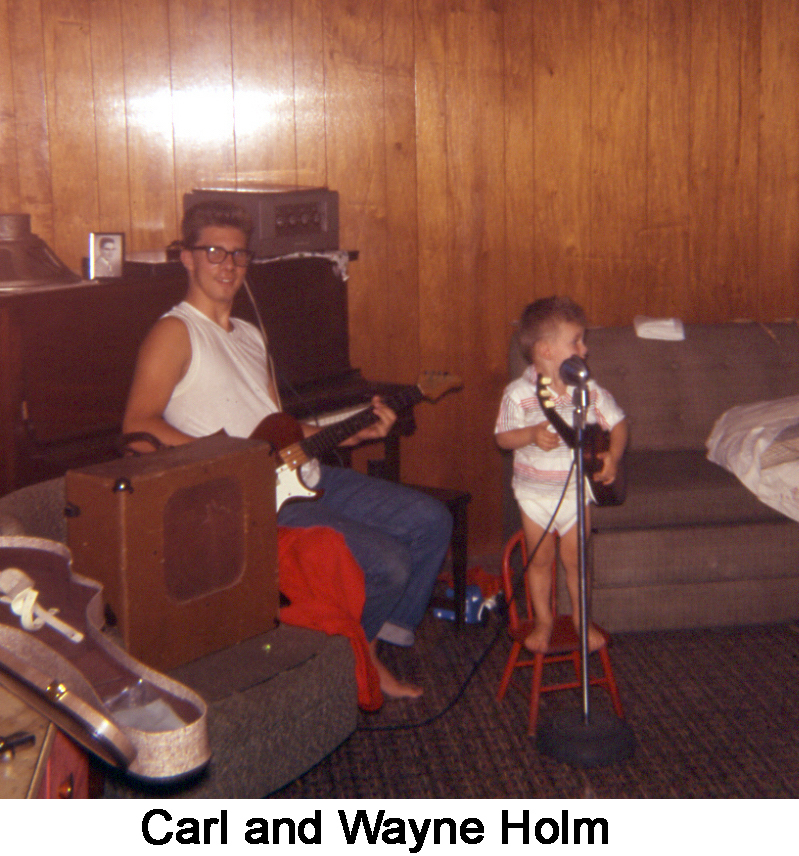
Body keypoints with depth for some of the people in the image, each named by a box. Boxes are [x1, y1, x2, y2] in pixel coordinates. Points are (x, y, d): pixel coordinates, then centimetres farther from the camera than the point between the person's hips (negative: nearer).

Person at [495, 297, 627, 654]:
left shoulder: (590, 390, -8)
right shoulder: (519, 393, -14)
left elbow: (617, 422, 1)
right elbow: (502, 437, -9)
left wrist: (613, 455, -15)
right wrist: (531, 435, -27)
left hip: (576, 488, 1)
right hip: (534, 490, -1)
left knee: (574, 558, 8)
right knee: (540, 559, 10)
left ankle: (580, 618, 27)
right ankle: (543, 620, 27)